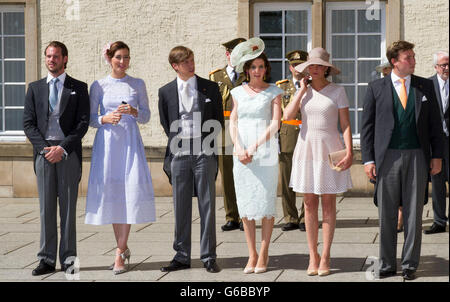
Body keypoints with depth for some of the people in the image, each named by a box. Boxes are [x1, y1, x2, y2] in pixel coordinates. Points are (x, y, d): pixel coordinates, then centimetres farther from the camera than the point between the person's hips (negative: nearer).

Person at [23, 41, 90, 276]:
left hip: (69, 153, -2)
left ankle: (68, 259, 4)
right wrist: (44, 148, -7)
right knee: (46, 208, 3)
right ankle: (47, 260, 5)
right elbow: (28, 123, 7)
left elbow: (83, 123, -1)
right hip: (43, 151, 2)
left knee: (68, 208, 0)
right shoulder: (35, 88, 13)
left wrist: (63, 148, -11)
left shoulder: (78, 88, 7)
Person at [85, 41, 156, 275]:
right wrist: (106, 119, -13)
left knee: (130, 192, -10)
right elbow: (91, 118, 7)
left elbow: (146, 116, 9)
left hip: (130, 142, 0)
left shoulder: (137, 85, 8)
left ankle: (119, 254, -8)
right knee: (111, 193, 1)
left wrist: (134, 111, -11)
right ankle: (123, 249, 17)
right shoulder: (98, 86, 6)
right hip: (107, 142, 0)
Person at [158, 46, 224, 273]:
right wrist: (178, 143, 8)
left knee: (207, 205, 0)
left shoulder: (210, 88, 5)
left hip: (204, 153, -1)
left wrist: (206, 142, 3)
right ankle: (182, 256, 12)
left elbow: (218, 120, 10)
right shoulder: (166, 92, 7)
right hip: (179, 154, 1)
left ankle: (208, 257, 5)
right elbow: (165, 124, 15)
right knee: (181, 207, 5)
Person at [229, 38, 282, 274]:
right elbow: (232, 123, 8)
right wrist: (238, 148, -8)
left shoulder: (273, 92, 4)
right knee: (245, 205, 2)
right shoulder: (238, 92, 12)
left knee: (266, 204, -3)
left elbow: (275, 124, -5)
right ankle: (252, 255, 9)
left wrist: (254, 147, -13)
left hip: (265, 154, -3)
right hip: (241, 155, 3)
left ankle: (263, 255, 5)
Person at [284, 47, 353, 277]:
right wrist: (302, 90, -3)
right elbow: (287, 116, -5)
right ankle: (312, 256, 9)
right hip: (306, 149, 3)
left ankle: (325, 257, 6)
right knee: (309, 204, 4)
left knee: (328, 204, 1)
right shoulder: (303, 90, 8)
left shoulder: (337, 91, -1)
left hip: (329, 150, -3)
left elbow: (345, 124, -3)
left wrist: (349, 152, -13)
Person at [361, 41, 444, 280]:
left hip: (417, 155, 1)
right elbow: (367, 126, 3)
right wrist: (368, 159, -3)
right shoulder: (376, 88, 3)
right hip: (388, 156, -1)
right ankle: (387, 265, 13)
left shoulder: (425, 86, 8)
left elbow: (434, 123, 11)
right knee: (386, 215, 4)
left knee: (414, 213, 3)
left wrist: (437, 155, 5)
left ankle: (410, 265, 11)